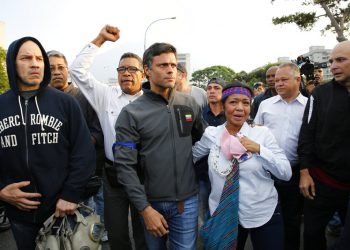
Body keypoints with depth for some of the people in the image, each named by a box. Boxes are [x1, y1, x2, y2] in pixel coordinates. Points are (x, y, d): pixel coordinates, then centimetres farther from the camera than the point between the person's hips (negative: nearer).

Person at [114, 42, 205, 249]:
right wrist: (144, 208, -15)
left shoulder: (190, 104, 0)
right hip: (152, 201, -1)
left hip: (187, 199, 2)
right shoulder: (131, 113, -11)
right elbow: (125, 165, -13)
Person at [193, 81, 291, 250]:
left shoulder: (262, 133, -7)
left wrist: (259, 149, -20)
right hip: (224, 215, 2)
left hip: (264, 214, -1)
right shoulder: (211, 134, -4)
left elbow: (286, 173, -9)